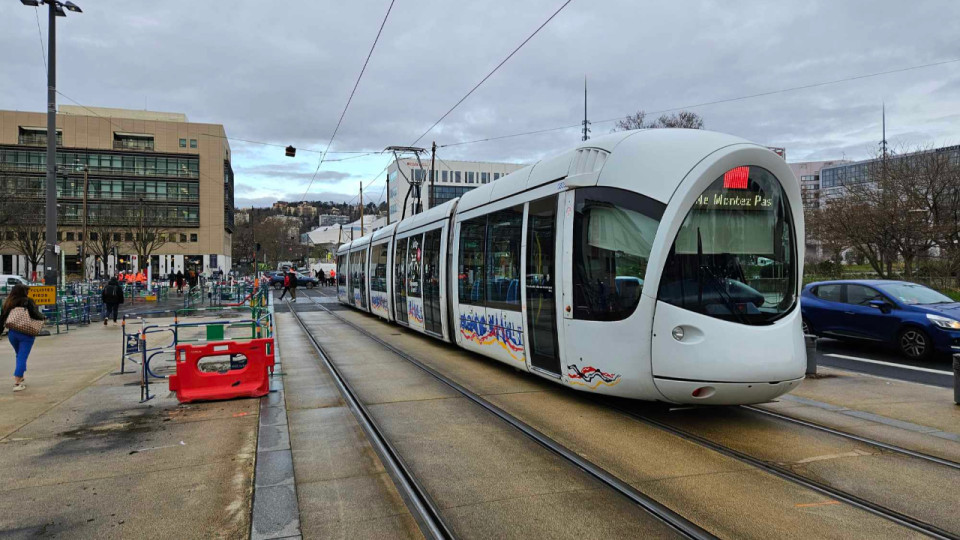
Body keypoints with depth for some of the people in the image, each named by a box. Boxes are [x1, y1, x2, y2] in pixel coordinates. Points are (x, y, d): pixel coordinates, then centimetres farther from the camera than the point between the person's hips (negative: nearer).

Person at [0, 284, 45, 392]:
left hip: (12, 333, 5)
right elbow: (36, 315, -15)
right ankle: (17, 383, -9)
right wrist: (42, 316, 6)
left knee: (19, 356, 23)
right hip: (26, 334, -5)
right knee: (22, 358, -3)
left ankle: (20, 379, 31)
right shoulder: (27, 302, -9)